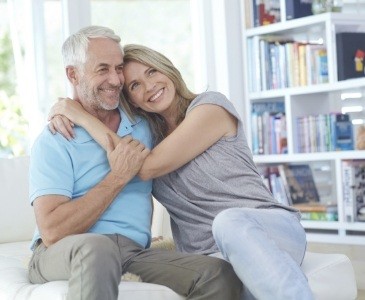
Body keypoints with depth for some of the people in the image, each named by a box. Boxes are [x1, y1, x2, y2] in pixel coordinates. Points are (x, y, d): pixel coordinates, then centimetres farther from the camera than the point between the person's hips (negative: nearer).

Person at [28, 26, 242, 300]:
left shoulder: (142, 124, 14)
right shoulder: (54, 141, -3)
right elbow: (52, 232, -16)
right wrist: (118, 176, -12)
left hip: (135, 253, 5)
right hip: (61, 256, -5)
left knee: (221, 275, -21)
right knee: (97, 247, -42)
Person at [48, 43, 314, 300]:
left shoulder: (210, 105, -1)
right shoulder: (148, 133, 16)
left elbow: (148, 167, -10)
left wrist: (81, 116, -6)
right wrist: (65, 114, 4)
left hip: (274, 228, -3)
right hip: (211, 255, 3)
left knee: (230, 221, -40)